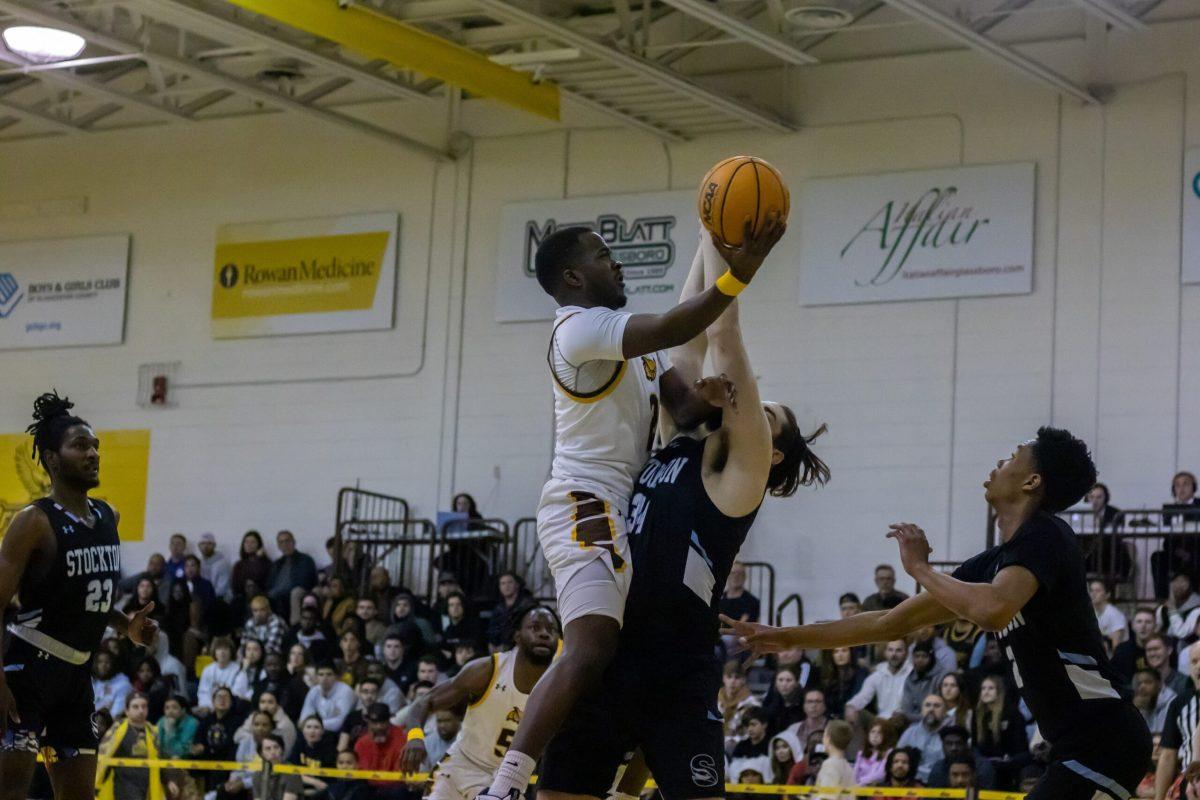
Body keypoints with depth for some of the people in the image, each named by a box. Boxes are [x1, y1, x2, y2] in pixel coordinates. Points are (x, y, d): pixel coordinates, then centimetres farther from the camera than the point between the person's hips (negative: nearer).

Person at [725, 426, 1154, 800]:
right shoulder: (994, 561, 16)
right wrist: (789, 637, 25)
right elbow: (892, 622, 22)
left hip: (1101, 737, -10)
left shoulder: (1043, 535, -10)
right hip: (1080, 743, 10)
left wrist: (920, 567, -13)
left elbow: (993, 609, -31)